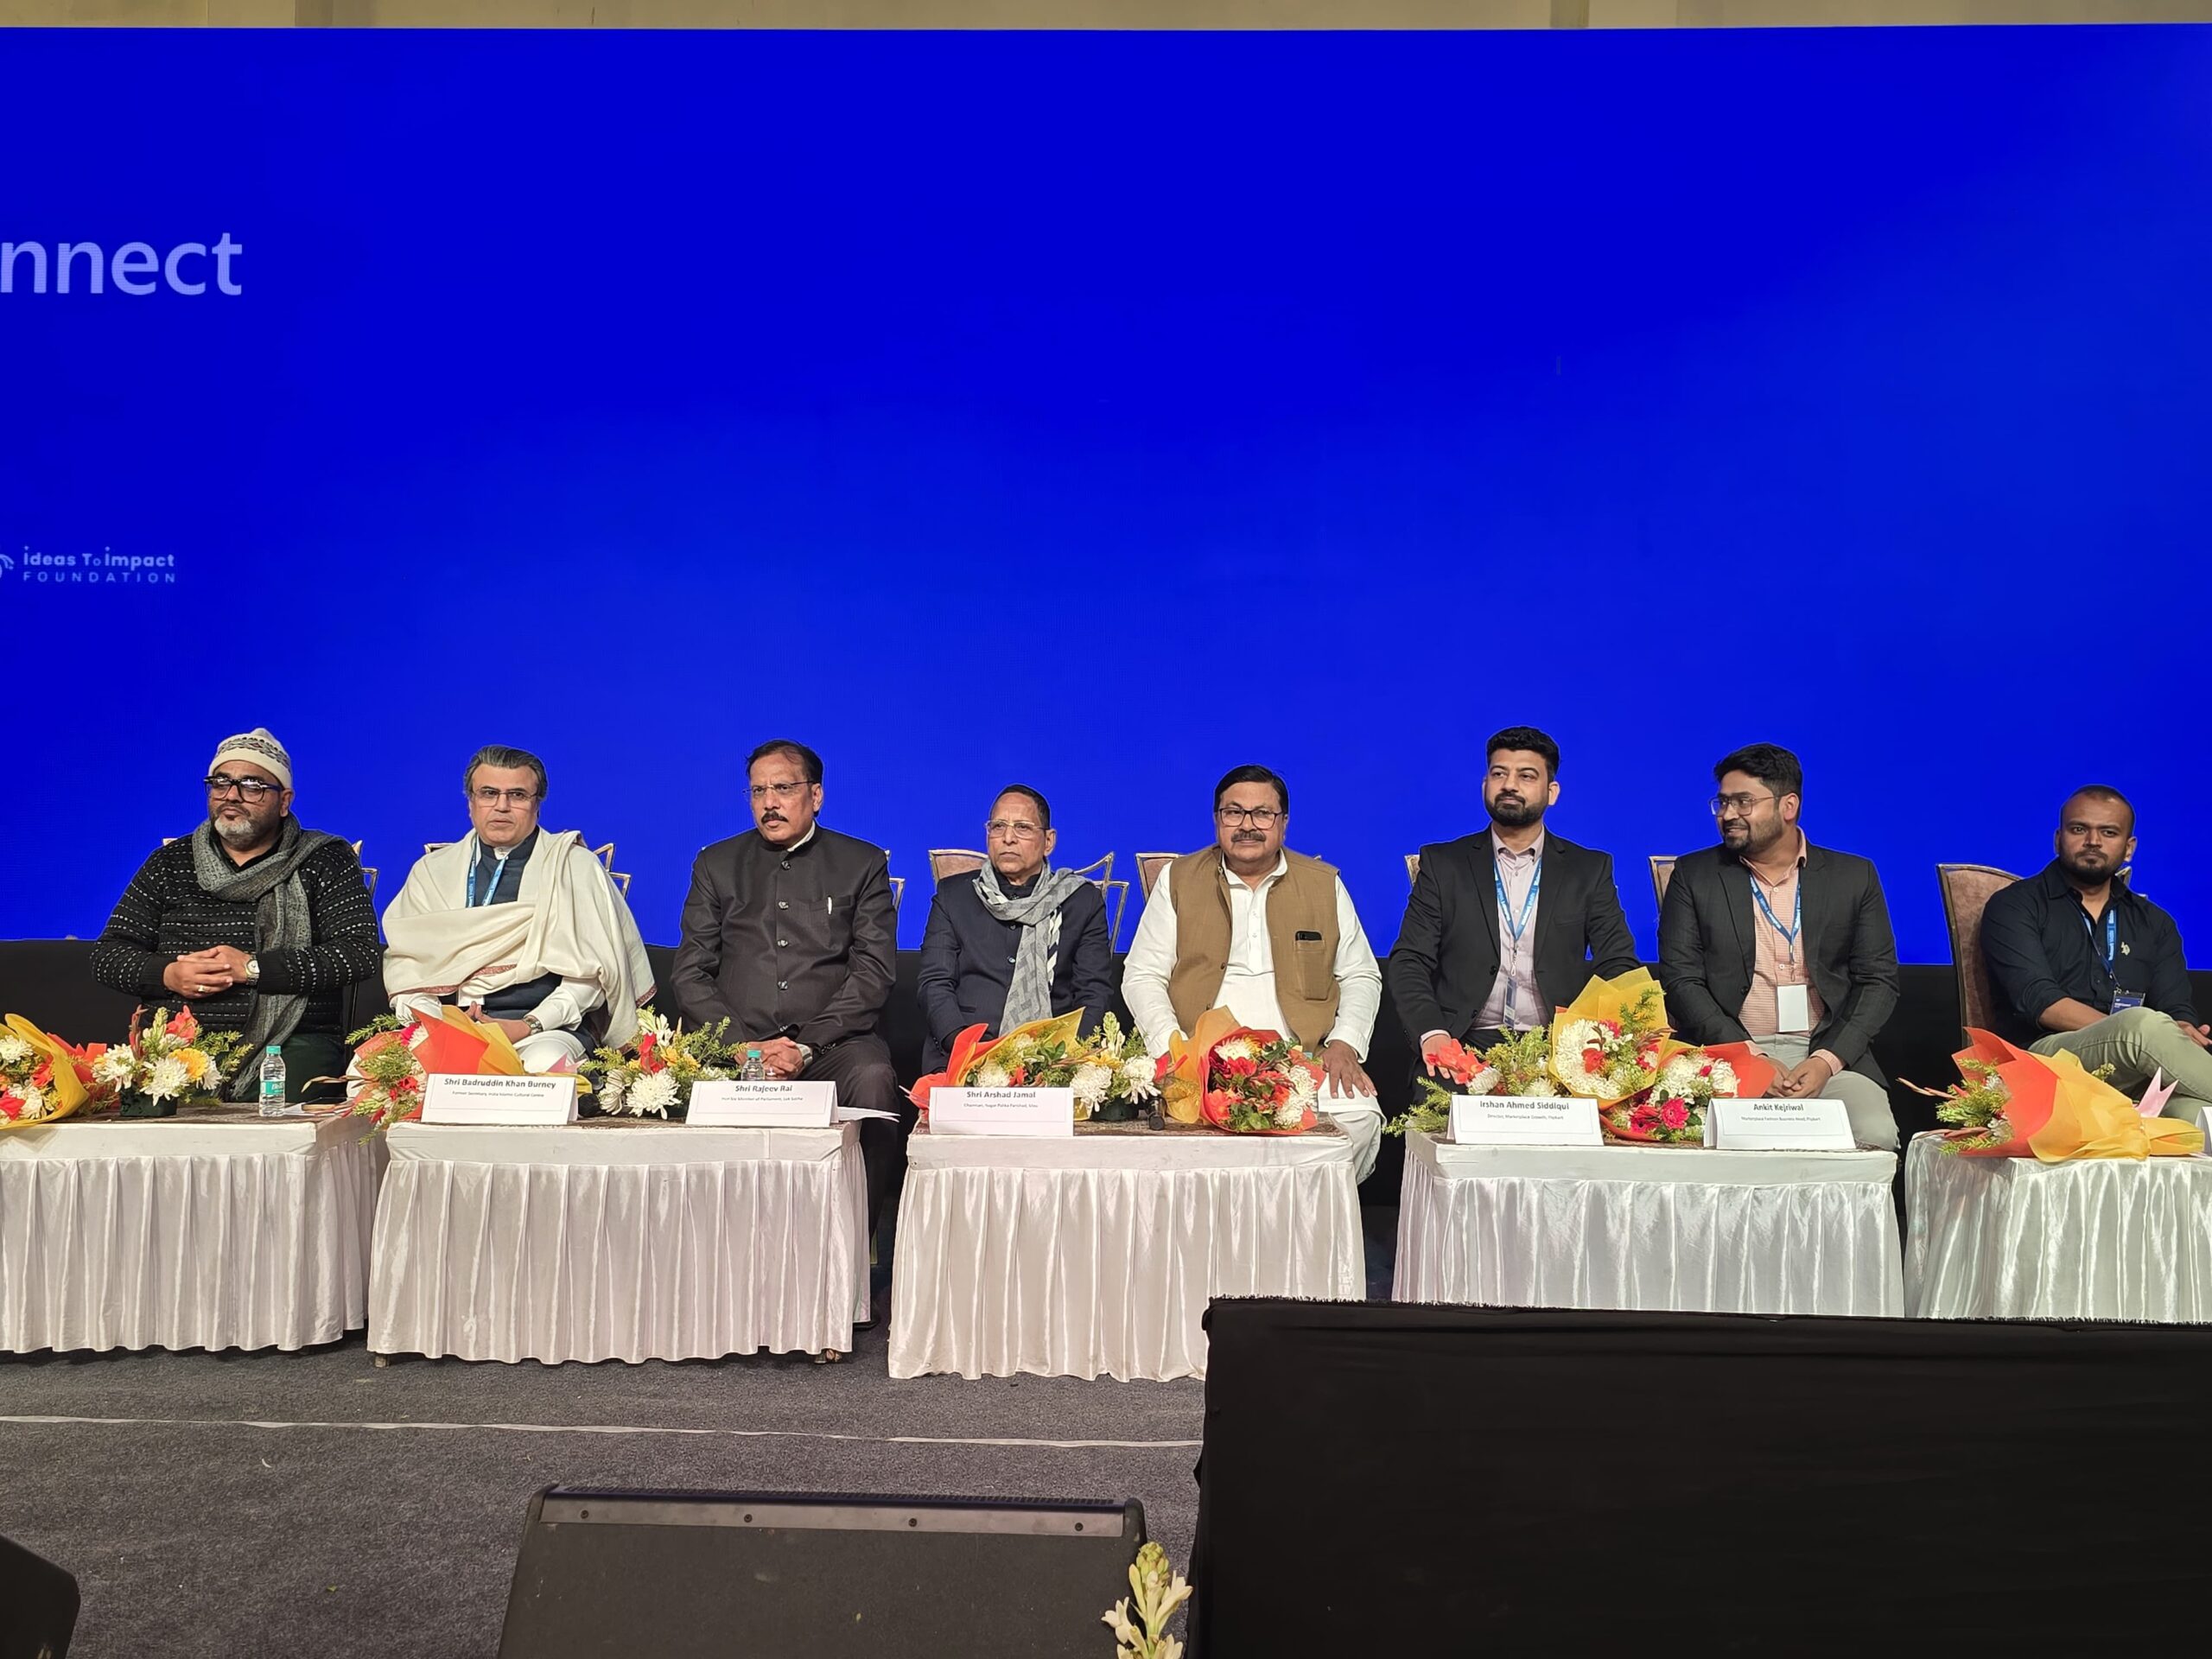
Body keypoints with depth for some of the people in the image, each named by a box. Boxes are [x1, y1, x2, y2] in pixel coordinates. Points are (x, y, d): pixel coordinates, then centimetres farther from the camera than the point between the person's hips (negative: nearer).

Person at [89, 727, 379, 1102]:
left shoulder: (325, 861, 7)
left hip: (292, 1044, -2)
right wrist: (167, 975, -6)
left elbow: (360, 952, -6)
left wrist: (252, 968, -11)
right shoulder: (169, 863, 18)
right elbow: (107, 954, 17)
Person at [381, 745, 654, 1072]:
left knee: (544, 1065, -38)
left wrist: (529, 1026, -14)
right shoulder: (433, 869, 18)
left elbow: (590, 966, -1)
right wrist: (432, 1021, -7)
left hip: (545, 1028, -3)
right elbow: (403, 956, 12)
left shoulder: (575, 866, 7)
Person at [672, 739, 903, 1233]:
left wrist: (807, 1045, -11)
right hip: (737, 1046, 1)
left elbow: (874, 971, 2)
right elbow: (691, 974, 11)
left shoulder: (862, 864, 13)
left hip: (831, 1043, -1)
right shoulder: (716, 864, 18)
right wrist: (745, 1046, -6)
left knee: (873, 1077, -35)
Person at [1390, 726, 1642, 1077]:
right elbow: (1409, 962, 5)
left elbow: (1619, 967, 7)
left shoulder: (1590, 870, 13)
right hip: (1466, 1047, 0)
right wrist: (1431, 1033, -15)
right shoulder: (1442, 864, 11)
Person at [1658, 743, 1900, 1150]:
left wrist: (1827, 1060, -9)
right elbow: (1680, 980, 1)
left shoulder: (1854, 876, 10)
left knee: (1874, 1135, -27)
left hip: (1831, 1054, 2)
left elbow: (1879, 981, 7)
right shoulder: (1693, 875, 7)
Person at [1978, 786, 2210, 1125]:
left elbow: (2177, 1011, 12)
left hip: (2138, 1075, 2)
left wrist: (2182, 1032, -15)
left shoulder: (2154, 923, 24)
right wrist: (2138, 1033, -18)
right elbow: (2039, 1001, -7)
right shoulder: (2013, 907, 8)